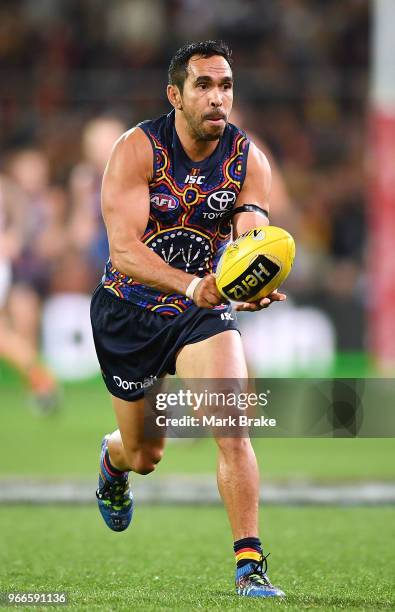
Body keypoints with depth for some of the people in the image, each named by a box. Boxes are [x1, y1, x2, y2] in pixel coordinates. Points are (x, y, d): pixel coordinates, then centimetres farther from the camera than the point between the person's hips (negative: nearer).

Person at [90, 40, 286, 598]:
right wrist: (188, 283, -47)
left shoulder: (249, 160, -11)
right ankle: (113, 462, 50)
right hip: (129, 309, -1)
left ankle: (250, 565, -18)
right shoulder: (137, 150, -20)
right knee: (145, 455, 12)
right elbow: (123, 247, -29)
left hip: (204, 311, 1)